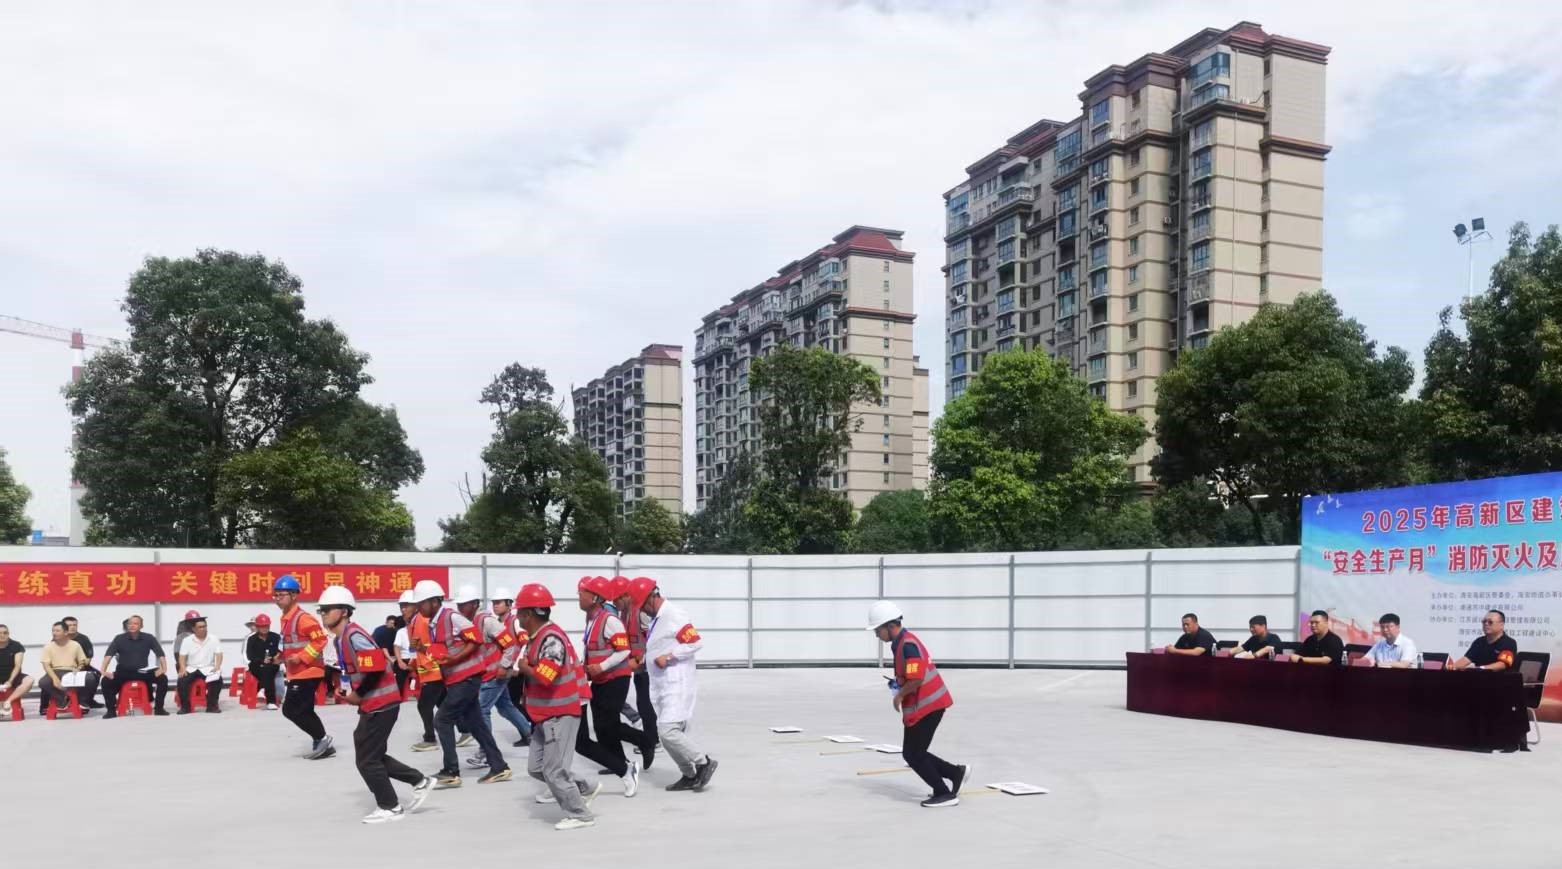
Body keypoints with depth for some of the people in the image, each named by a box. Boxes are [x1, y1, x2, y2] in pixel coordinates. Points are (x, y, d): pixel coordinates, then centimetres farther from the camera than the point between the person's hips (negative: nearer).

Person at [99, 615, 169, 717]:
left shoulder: (149, 638, 0)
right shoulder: (119, 639, -2)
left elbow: (160, 654, -3)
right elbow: (108, 655, -11)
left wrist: (163, 669, -17)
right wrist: (104, 671, -25)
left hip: (142, 672, 0)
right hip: (123, 672, 0)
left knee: (163, 678, -22)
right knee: (106, 681, -26)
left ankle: (158, 708, -9)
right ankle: (111, 710, -9)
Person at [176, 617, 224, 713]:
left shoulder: (214, 639, 3)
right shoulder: (187, 640, 3)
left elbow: (219, 654, 2)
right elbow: (182, 656, 2)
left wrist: (217, 666, -15)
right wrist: (183, 668, -15)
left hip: (208, 668, -1)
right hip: (191, 668, 1)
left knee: (217, 680, -29)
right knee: (181, 681, -27)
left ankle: (212, 705, -12)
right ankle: (185, 706, -9)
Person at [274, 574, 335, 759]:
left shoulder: (303, 618, -17)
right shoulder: (286, 618, 13)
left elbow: (320, 639, -23)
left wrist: (301, 657, -23)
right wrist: (284, 656, 13)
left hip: (307, 672, -10)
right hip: (297, 673, 10)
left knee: (291, 710, -8)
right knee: (303, 710, 14)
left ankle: (321, 738, 2)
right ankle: (322, 744, 21)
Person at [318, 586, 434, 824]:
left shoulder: (354, 636, -20)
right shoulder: (342, 638, 12)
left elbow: (376, 668, -27)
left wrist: (358, 695, -17)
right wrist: (346, 689, 8)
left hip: (381, 704, -10)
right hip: (375, 704, 10)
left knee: (366, 759, -1)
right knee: (372, 755, 16)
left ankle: (390, 808, 11)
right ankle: (420, 782, 24)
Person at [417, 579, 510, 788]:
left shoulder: (452, 617, -16)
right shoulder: (432, 625, 12)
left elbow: (476, 640, -17)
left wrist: (455, 659, -23)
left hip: (467, 677, -9)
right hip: (455, 679, 9)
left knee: (442, 720, -7)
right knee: (474, 722, 11)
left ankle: (451, 772, 0)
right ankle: (499, 767, 16)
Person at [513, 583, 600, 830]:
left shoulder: (551, 638, -21)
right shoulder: (536, 638, 11)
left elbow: (545, 676, -29)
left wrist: (524, 668, -12)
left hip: (560, 713, -10)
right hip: (546, 714, 10)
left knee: (554, 769, -7)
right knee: (536, 767, 13)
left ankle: (579, 814, 7)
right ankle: (584, 790, 25)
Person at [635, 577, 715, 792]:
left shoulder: (674, 615, -14)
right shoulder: (657, 619, 16)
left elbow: (694, 643, -18)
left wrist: (668, 657, -21)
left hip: (677, 685, -10)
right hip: (661, 686, 10)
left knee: (669, 732, -15)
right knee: (670, 734, 9)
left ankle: (704, 763, -1)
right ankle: (690, 776, 18)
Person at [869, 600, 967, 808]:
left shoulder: (908, 645, -21)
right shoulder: (902, 642, 12)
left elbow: (916, 679, -28)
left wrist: (899, 697, -13)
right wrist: (898, 684, 10)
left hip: (927, 705, -10)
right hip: (919, 706, 10)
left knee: (913, 754, -3)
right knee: (912, 753, 13)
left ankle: (945, 794, 6)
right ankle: (957, 772, 21)